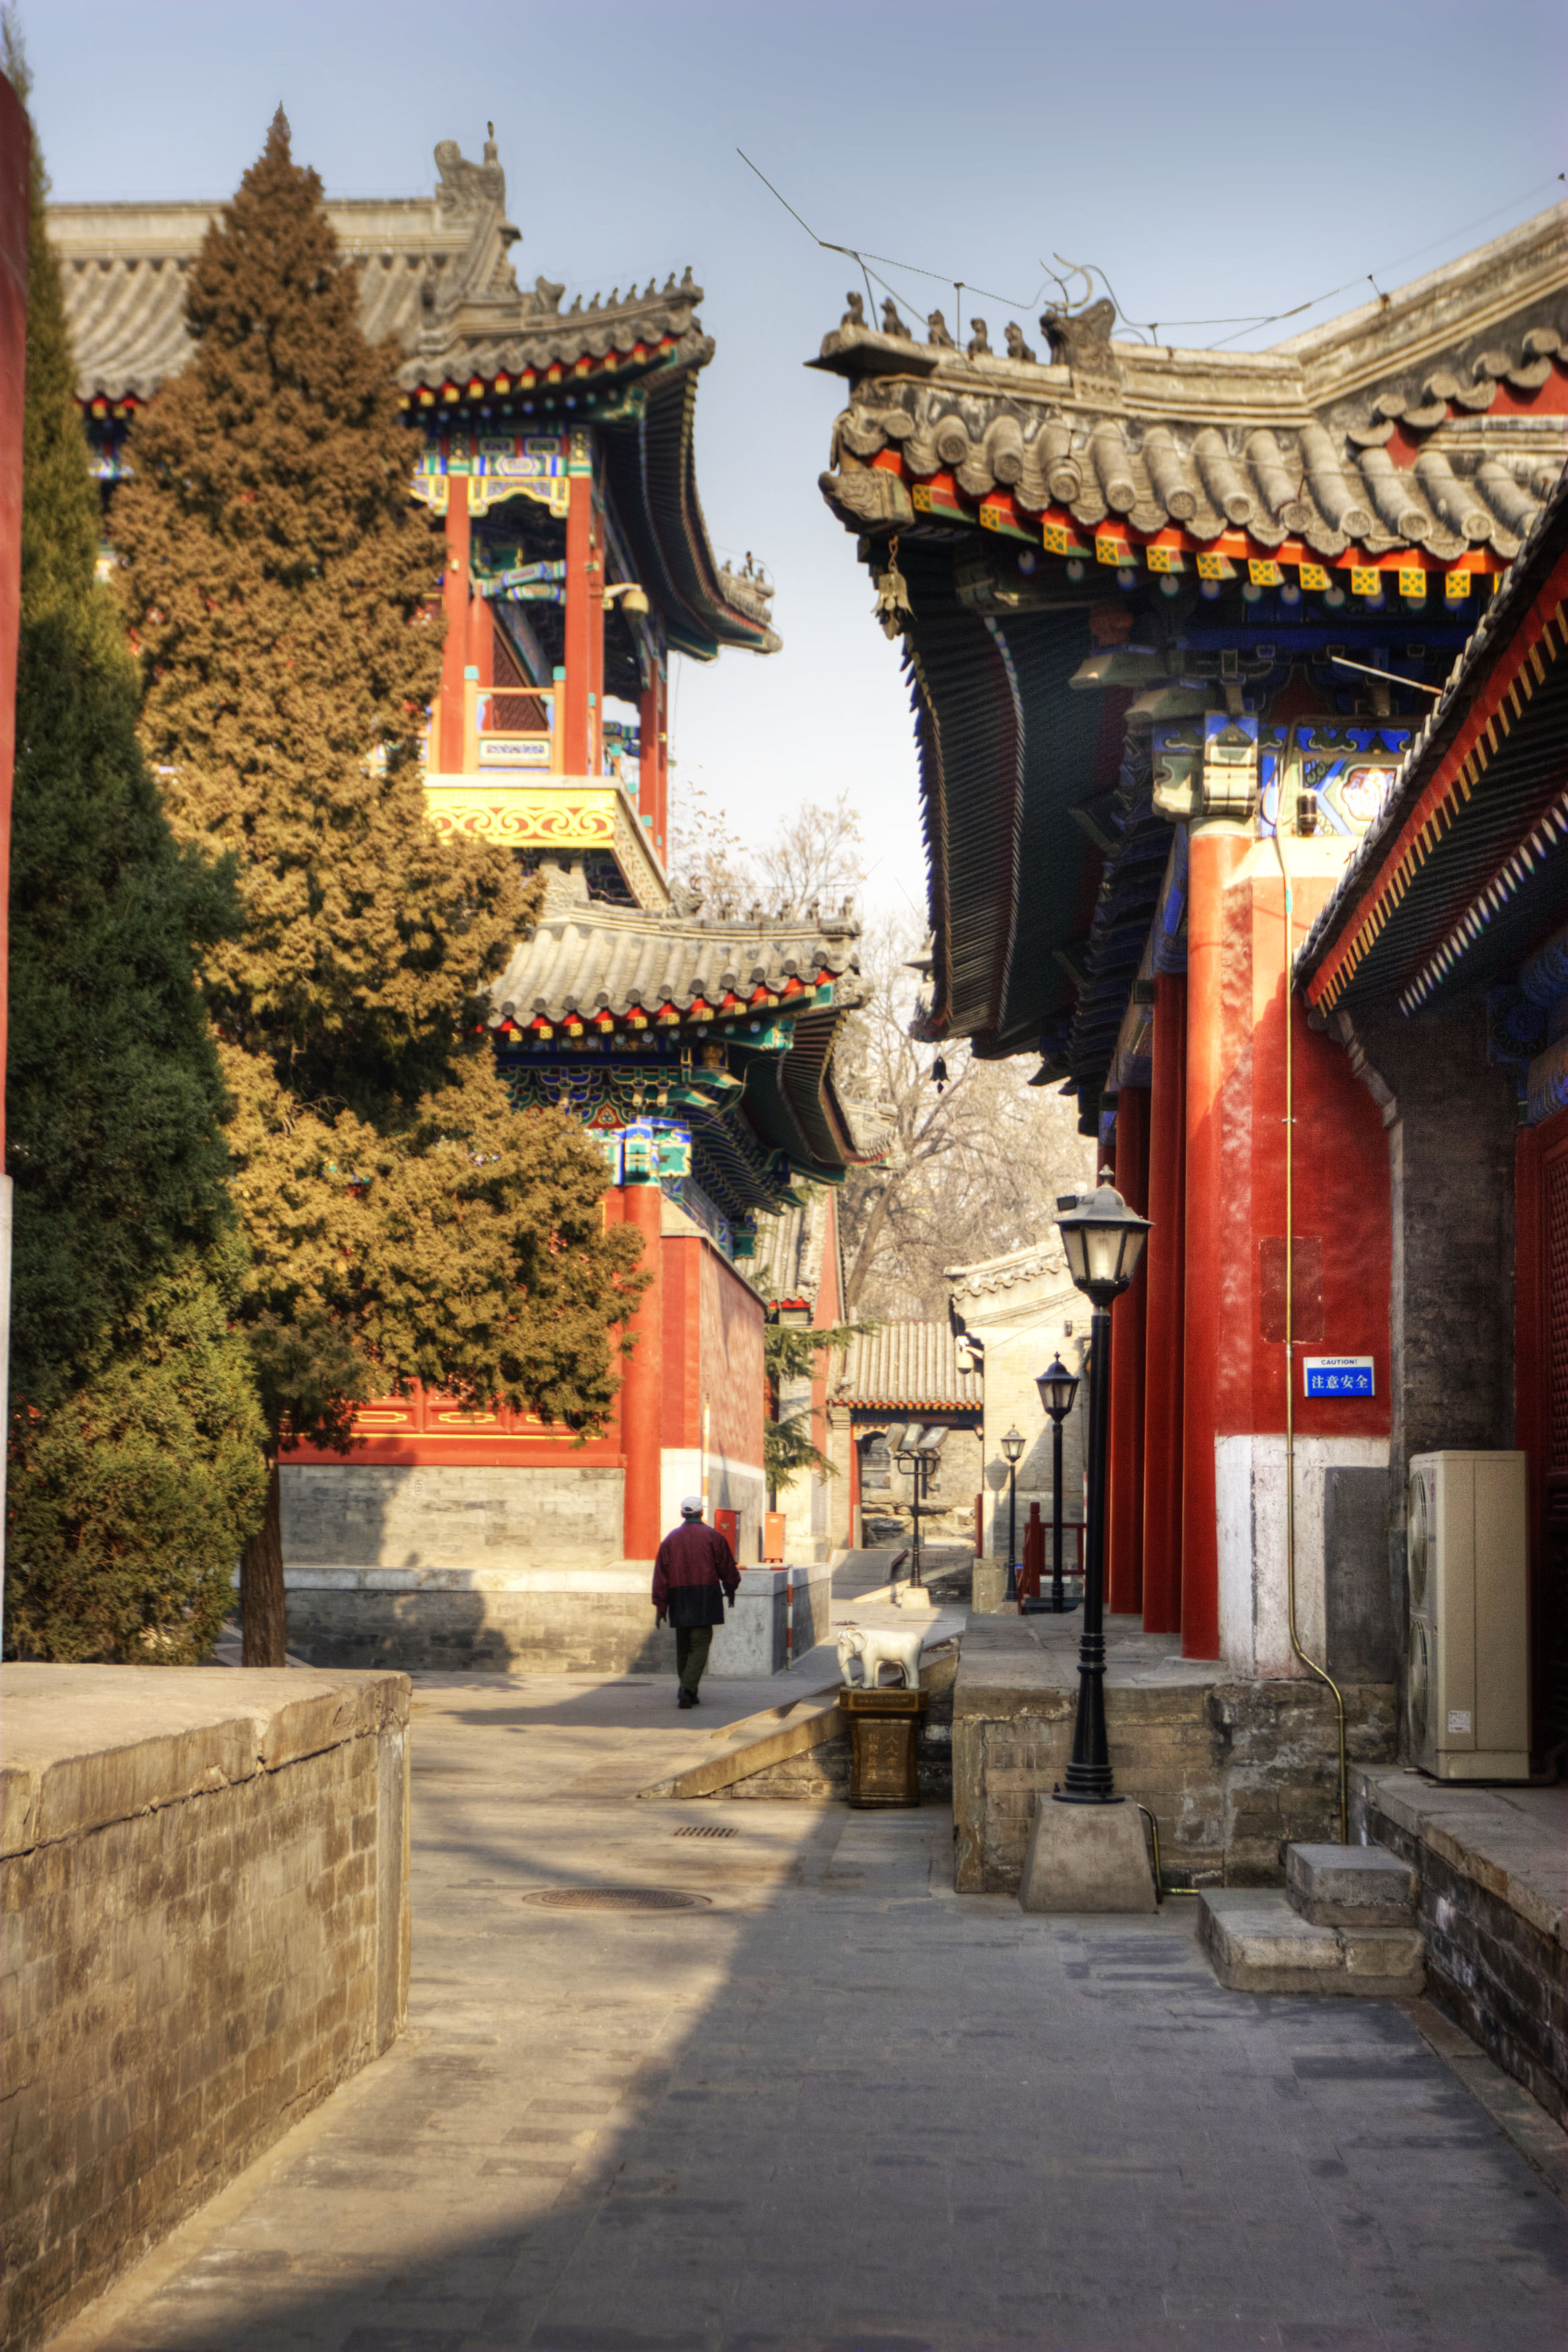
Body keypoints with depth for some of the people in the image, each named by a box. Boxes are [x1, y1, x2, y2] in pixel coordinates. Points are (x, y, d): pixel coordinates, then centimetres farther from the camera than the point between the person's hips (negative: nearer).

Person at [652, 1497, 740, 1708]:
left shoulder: (671, 1538, 7)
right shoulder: (712, 1536, 0)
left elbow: (661, 1573, 3)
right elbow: (727, 1567, 5)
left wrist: (660, 1605, 5)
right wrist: (730, 1589, 23)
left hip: (678, 1597, 3)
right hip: (706, 1594, -3)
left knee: (683, 1645, 14)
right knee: (700, 1644, -4)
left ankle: (687, 1693, 18)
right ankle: (688, 1690, -20)